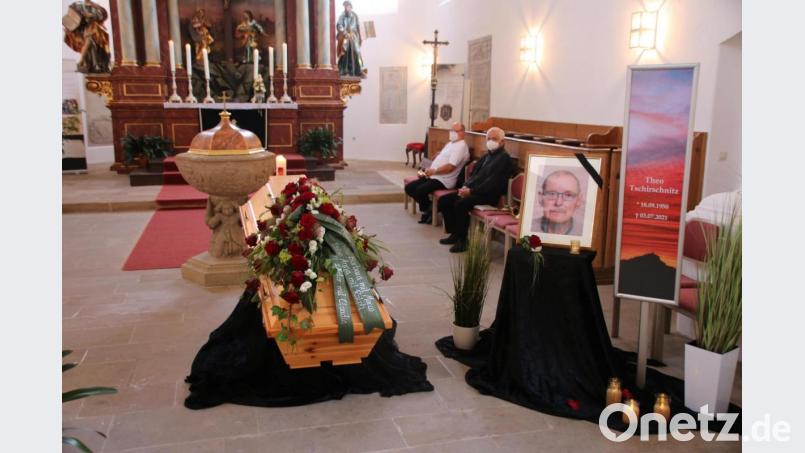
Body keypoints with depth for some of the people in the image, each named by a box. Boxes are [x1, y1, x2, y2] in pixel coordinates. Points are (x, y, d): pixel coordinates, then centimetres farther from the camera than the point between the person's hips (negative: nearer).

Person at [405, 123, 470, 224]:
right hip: (433, 176, 10)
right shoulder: (450, 144, 20)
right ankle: (427, 206, 9)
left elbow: (450, 167, -21)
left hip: (444, 180, -10)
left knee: (420, 190, -28)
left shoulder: (461, 146, -11)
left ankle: (426, 212, -3)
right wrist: (429, 171, 9)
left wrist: (434, 171, -19)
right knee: (409, 188, 1)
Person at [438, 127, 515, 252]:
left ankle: (462, 240, -17)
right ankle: (455, 233, 6)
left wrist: (471, 191, -20)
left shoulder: (504, 158, -9)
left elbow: (493, 182, -18)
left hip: (489, 195, -9)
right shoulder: (487, 156, 20)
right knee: (444, 200, 0)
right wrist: (466, 186, 0)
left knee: (460, 204, -31)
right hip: (473, 190, 10)